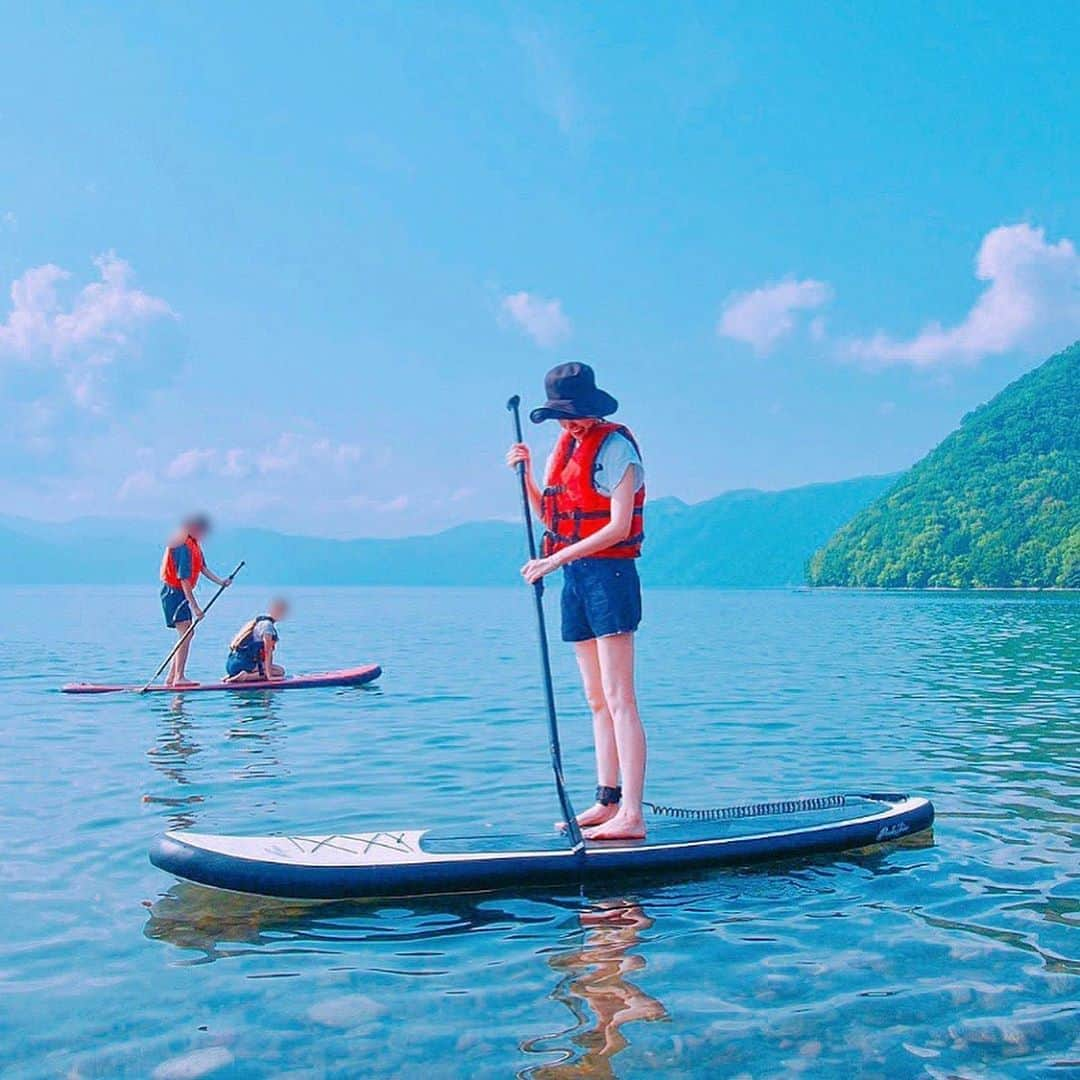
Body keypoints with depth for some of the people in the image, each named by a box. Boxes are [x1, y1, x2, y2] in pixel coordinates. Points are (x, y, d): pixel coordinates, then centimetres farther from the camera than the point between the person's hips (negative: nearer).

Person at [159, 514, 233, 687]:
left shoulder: (195, 544, 8)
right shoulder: (184, 547, -22)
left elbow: (202, 567, 12)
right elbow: (184, 580, -25)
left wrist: (220, 581, -4)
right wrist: (195, 607, -26)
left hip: (182, 593, 10)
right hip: (174, 592, -10)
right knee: (186, 633, -14)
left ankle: (171, 677, 17)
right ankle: (179, 678, -13)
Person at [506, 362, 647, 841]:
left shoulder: (615, 446, -8)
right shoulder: (564, 447, 16)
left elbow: (618, 526, -16)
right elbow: (550, 518, 18)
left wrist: (555, 560, -19)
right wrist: (526, 474, 5)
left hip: (608, 573, -8)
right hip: (574, 577, 8)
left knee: (618, 699, -10)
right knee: (597, 700, 10)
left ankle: (632, 816, -10)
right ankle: (608, 802, 16)